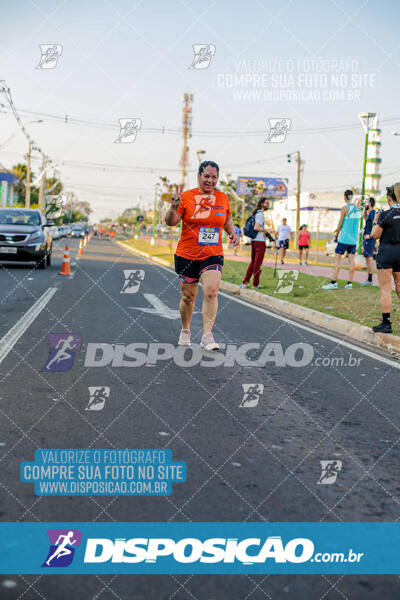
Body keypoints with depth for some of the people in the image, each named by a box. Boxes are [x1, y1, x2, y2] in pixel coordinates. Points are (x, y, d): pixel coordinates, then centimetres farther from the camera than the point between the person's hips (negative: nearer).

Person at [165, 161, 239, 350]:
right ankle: (185, 331, 31)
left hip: (213, 255, 1)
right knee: (188, 296, 8)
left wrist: (232, 233, 4)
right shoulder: (187, 196, -4)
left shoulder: (223, 198, 7)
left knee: (211, 292, -18)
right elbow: (171, 222, -8)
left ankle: (207, 335, -15)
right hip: (187, 255, -1)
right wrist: (174, 207, -27)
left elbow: (227, 220, 23)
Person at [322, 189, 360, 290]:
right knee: (351, 260, 6)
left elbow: (340, 224, -7)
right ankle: (350, 283, 7)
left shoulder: (345, 208, -9)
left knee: (337, 259, -3)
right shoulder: (357, 208, 9)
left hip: (344, 238, -6)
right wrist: (338, 229, 24)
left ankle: (333, 282, -7)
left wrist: (336, 235, 6)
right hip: (354, 239, 6)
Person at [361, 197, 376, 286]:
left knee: (369, 258, -11)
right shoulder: (369, 213, 17)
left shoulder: (373, 213, -12)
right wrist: (365, 209, 25)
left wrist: (370, 235, -23)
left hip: (369, 239, -10)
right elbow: (365, 217, 40)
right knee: (367, 258, 11)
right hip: (366, 239, 10)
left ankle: (370, 279, -13)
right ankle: (369, 279, 14)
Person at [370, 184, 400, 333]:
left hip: (386, 252, -6)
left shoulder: (385, 215, -14)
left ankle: (386, 323, -2)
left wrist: (375, 221, 6)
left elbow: (375, 235, -10)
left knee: (385, 289, -2)